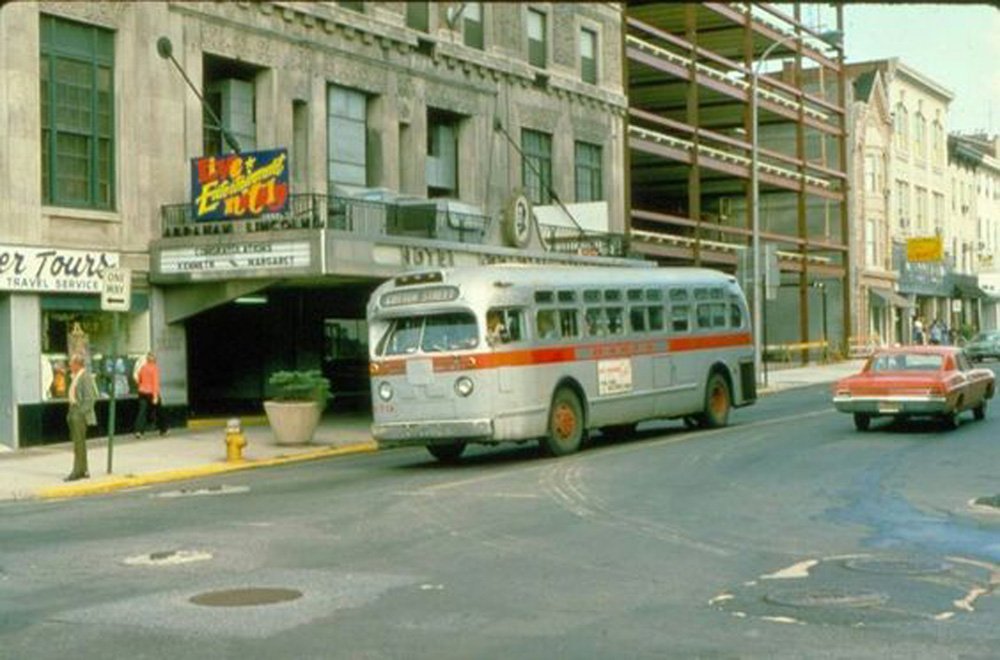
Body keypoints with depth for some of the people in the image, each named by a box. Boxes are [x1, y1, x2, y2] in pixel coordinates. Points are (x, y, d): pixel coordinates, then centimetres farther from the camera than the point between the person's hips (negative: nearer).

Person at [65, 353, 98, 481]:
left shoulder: (85, 376, -14)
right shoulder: (75, 376, 14)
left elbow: (90, 397, -18)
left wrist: (82, 412, -20)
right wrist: (71, 412, 15)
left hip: (80, 413, -10)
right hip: (74, 411, 10)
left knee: (79, 442, -8)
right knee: (78, 442, 13)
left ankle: (78, 471, -6)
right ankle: (83, 470, 19)